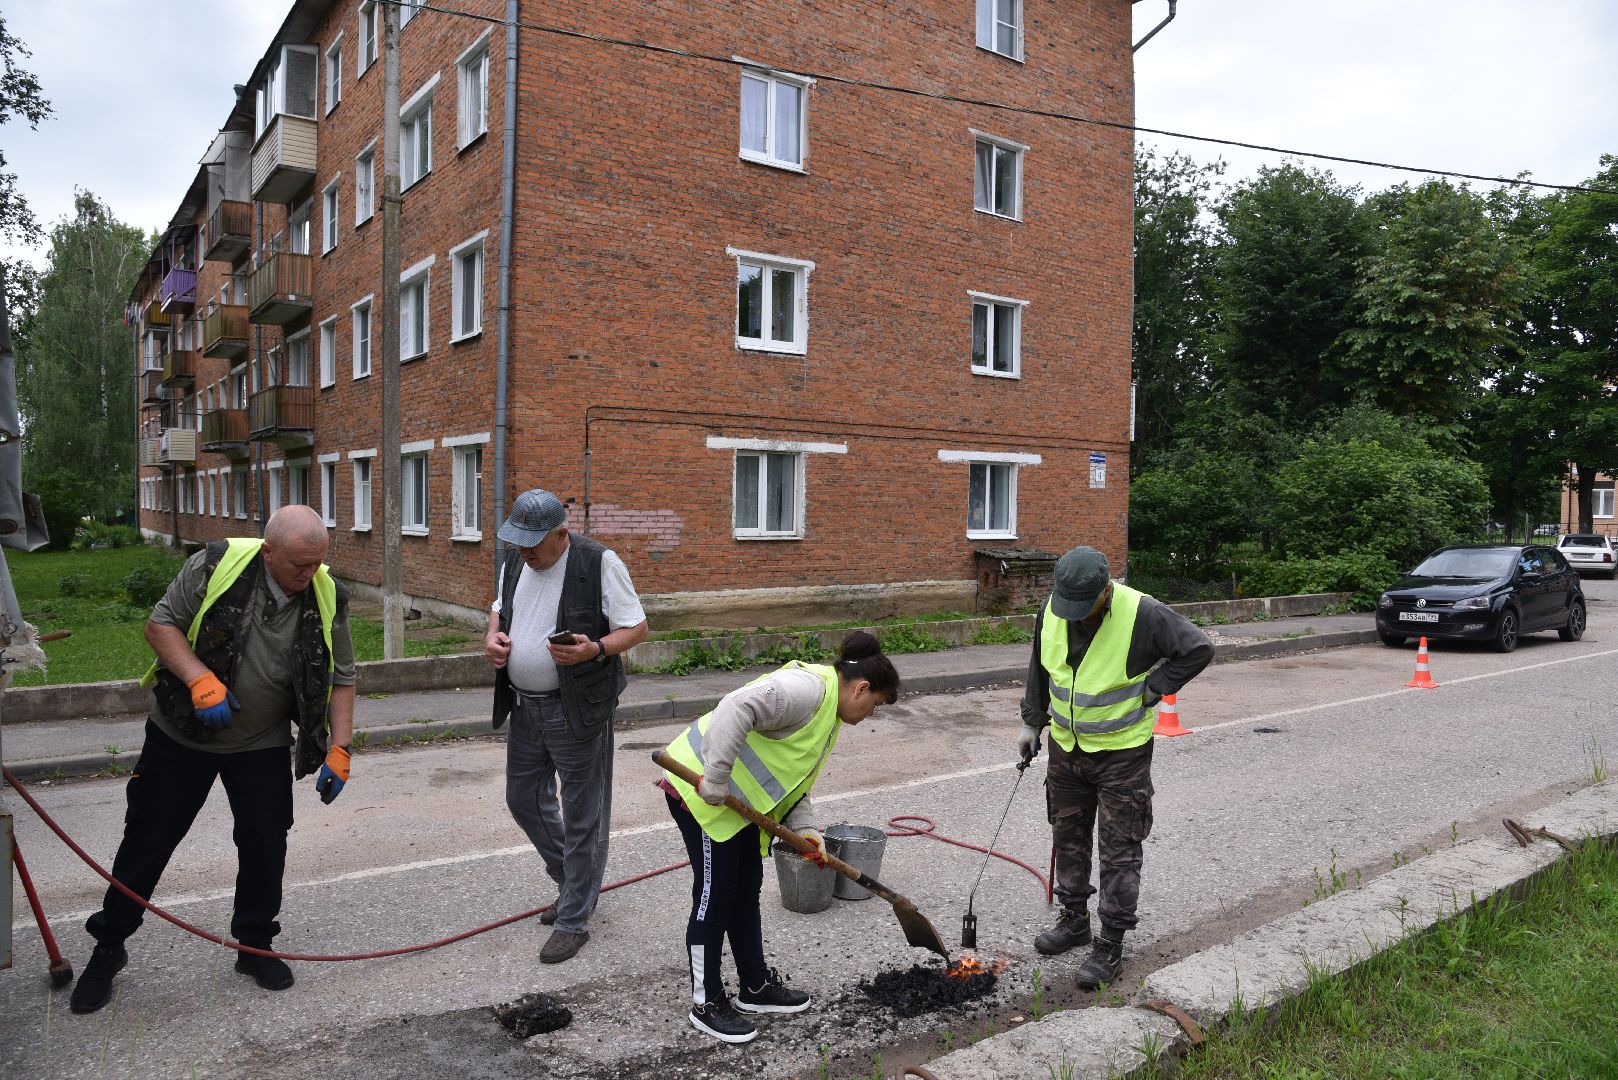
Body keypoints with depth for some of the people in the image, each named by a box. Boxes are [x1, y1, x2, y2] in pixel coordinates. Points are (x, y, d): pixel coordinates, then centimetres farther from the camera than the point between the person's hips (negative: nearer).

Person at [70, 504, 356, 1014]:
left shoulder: (327, 598, -13)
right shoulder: (217, 565, -20)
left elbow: (341, 680, -5)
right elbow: (160, 623, -12)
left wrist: (339, 749, -12)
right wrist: (201, 680, -28)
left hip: (263, 746, 1)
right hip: (181, 735, -1)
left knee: (266, 844, 3)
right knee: (147, 842, 9)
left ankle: (255, 946, 24)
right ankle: (108, 947, 30)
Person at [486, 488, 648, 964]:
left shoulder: (600, 564, -16)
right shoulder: (514, 562, 5)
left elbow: (637, 628, -11)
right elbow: (500, 608, 22)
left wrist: (595, 650, -29)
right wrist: (493, 635, 0)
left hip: (577, 710, -7)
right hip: (525, 707, 8)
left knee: (581, 816, 2)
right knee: (524, 799, 18)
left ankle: (574, 920, 16)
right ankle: (574, 881, 39)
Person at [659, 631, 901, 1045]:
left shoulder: (828, 713, 12)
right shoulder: (809, 687, -23)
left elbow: (794, 777, 15)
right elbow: (735, 709, -36)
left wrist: (806, 829, 1)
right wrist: (715, 784, -32)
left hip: (739, 797, 10)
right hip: (699, 789, -10)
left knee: (747, 890, 18)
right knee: (715, 895, 0)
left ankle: (756, 987, 32)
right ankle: (706, 1004, 15)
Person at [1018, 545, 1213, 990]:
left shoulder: (1142, 614, -23)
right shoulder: (1051, 611, -6)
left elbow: (1199, 648, -15)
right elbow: (1039, 670, 10)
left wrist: (1151, 690, -14)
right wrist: (1031, 723, 14)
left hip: (1122, 752, -5)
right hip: (1066, 748, 6)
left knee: (1119, 849, 1)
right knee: (1068, 837, 17)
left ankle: (1110, 946, 12)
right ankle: (1074, 920, 35)